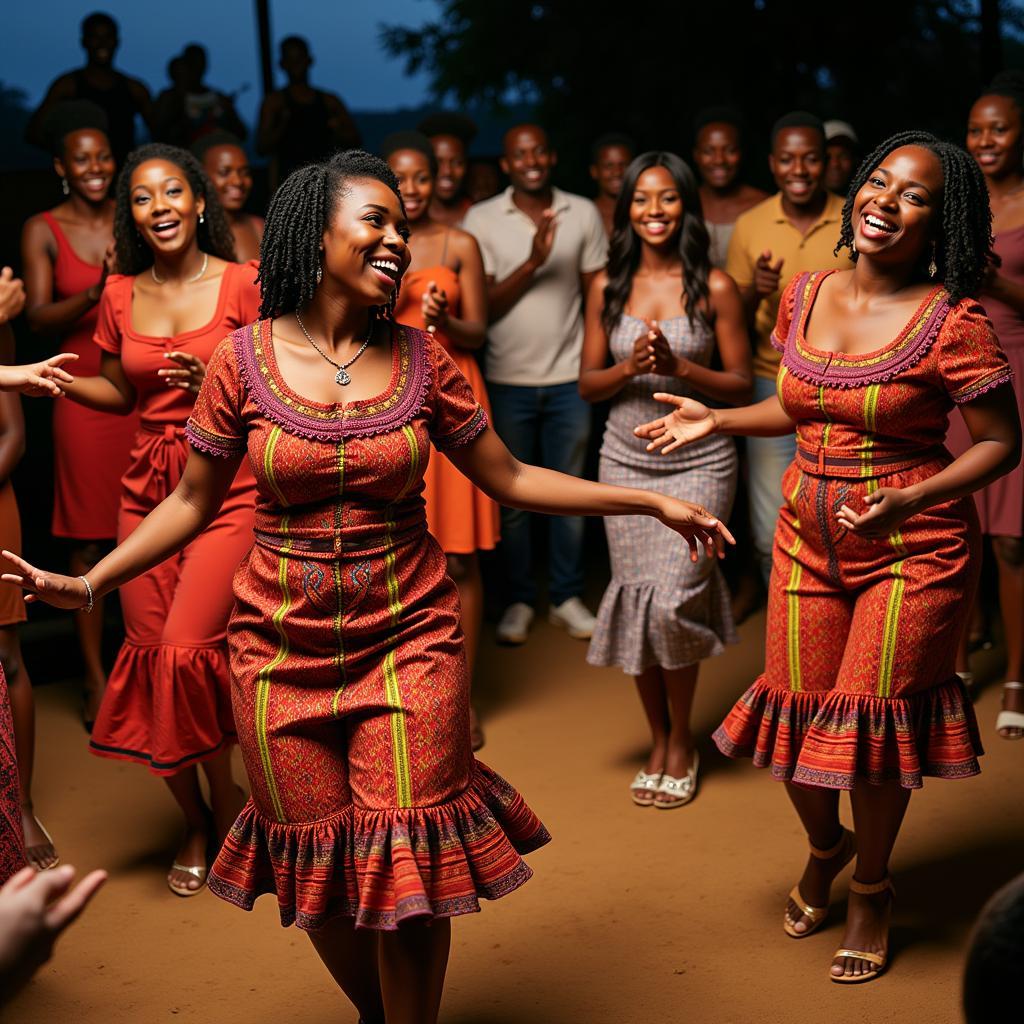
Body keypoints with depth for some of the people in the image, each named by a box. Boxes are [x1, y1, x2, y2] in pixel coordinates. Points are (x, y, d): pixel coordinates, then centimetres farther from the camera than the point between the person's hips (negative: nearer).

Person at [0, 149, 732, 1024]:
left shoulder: (421, 359, 0)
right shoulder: (245, 360, -4)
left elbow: (509, 478, 6)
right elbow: (193, 502, 4)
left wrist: (655, 503, 3)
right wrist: (87, 584, -6)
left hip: (409, 636, 0)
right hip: (285, 648, 0)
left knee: (407, 868, 0)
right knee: (317, 869, 11)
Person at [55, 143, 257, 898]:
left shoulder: (242, 284, -5)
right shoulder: (120, 295, 8)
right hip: (148, 489, 5)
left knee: (188, 651, -15)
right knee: (150, 653, 2)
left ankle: (225, 802, 10)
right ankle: (194, 820, 21)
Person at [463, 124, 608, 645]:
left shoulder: (584, 214, 2)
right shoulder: (481, 219, -3)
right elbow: (482, 306, -7)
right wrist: (532, 263, -20)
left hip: (569, 378, 1)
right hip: (508, 381, -1)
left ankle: (567, 597, 20)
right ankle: (519, 601, 18)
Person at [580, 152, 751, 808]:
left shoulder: (715, 287, -4)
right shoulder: (608, 287, 5)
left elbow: (742, 387, -2)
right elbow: (588, 385, 7)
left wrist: (679, 367, -18)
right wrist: (631, 367, -14)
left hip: (699, 463, -3)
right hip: (626, 460, 3)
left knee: (671, 600, -12)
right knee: (635, 600, 4)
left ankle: (682, 742, 9)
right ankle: (658, 741, 22)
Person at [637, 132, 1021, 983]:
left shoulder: (953, 322, -15)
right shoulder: (806, 296, 3)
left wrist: (908, 500, -23)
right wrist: (714, 420, 7)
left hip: (913, 548, -5)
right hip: (809, 539, 5)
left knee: (873, 721, 3)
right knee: (797, 716, 9)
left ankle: (872, 887, 30)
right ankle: (824, 845, 42)